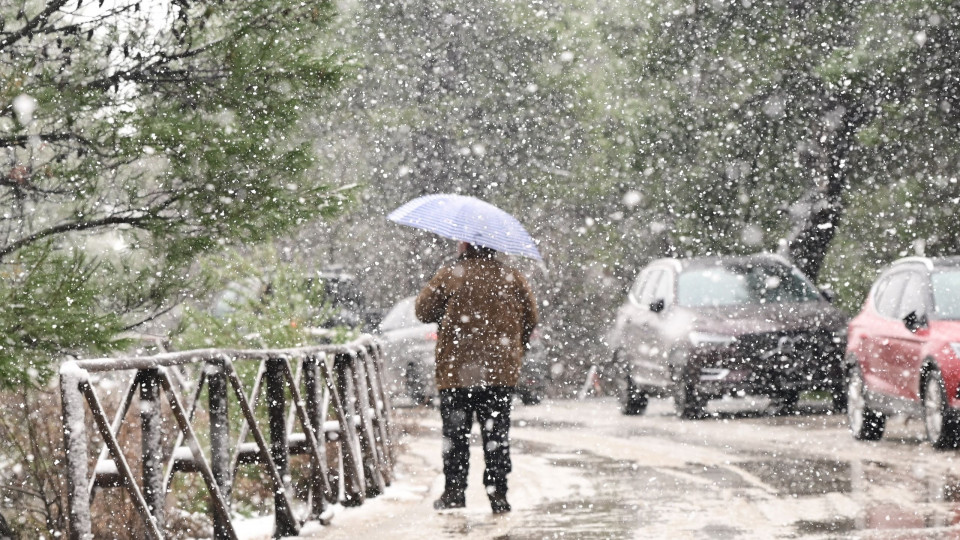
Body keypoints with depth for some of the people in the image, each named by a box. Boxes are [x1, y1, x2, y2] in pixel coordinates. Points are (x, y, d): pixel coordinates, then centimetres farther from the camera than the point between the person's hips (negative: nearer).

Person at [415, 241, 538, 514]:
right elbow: (531, 317, 7)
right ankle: (498, 494, 3)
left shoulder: (450, 275, -4)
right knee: (497, 433, 6)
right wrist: (518, 347, 21)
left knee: (455, 432, 7)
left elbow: (423, 310, 2)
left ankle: (454, 490, 5)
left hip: (456, 370, -2)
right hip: (501, 371, 2)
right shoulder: (513, 278, 3)